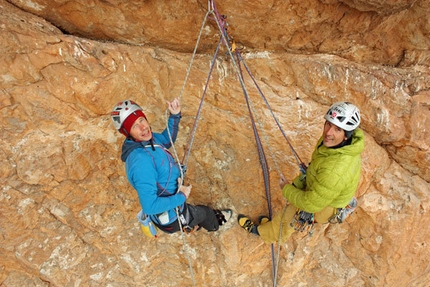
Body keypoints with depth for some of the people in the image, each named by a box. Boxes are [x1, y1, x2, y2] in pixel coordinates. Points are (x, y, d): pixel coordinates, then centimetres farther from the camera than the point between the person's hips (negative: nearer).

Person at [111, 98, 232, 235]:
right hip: (171, 219, -6)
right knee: (204, 212, 24)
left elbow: (167, 140, 10)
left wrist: (175, 115, -5)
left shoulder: (149, 138, -12)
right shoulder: (140, 161, -38)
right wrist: (181, 197, -25)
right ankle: (214, 224, 59)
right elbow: (149, 206, -37)